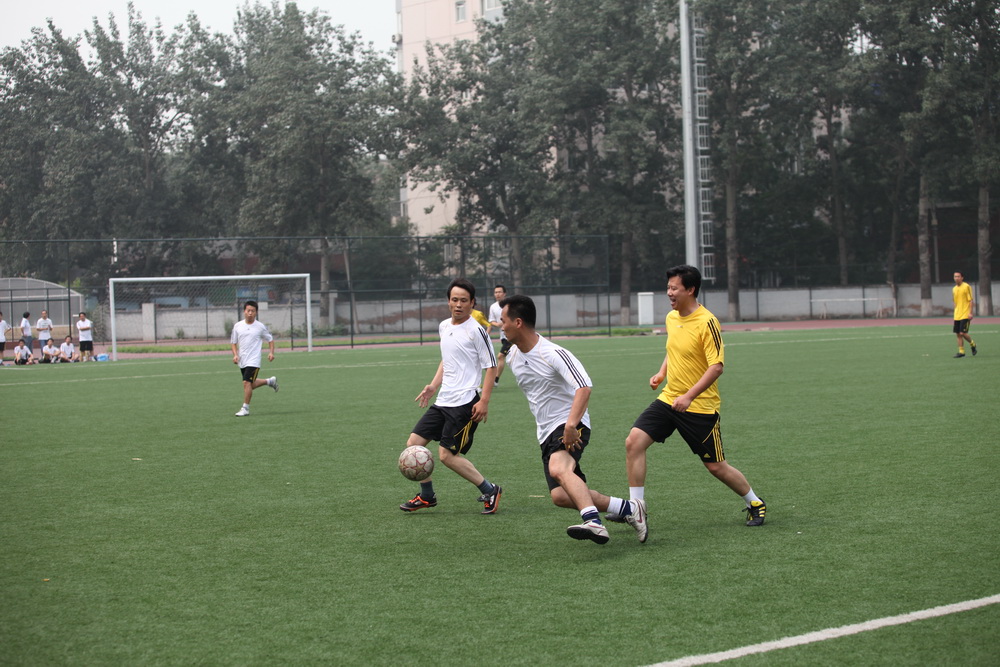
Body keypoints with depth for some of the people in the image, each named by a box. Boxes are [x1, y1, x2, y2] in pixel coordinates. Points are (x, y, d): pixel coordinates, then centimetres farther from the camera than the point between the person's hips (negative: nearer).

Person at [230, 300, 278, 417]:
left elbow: (270, 339, 9)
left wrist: (271, 352, -6)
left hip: (253, 360, -5)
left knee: (247, 383, -17)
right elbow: (234, 343, 13)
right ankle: (270, 381, 39)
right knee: (251, 385, 14)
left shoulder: (260, 327, -3)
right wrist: (235, 355, -3)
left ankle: (245, 409, -9)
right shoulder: (237, 326, 4)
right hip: (242, 361, 5)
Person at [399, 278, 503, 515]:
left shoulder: (476, 331, -10)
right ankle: (427, 496, 20)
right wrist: (434, 386, 17)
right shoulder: (443, 327, 13)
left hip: (464, 403, -8)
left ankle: (490, 491, 5)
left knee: (447, 454, -10)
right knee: (413, 443, 4)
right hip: (442, 401, 8)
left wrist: (484, 401, -17)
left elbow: (491, 366, -10)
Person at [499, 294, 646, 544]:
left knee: (558, 469, -37)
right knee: (560, 496, -7)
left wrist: (571, 424, -39)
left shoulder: (552, 353, -18)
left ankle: (594, 523, -49)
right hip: (546, 433, 8)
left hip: (571, 426, -8)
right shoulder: (513, 356, 9)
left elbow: (584, 386, -29)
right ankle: (630, 509, 6)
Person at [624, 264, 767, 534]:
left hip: (700, 407, -7)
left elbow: (717, 366, -21)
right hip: (668, 400, 7)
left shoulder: (707, 323, -17)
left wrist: (689, 396, -27)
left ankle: (755, 504, 27)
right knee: (634, 442, -10)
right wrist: (661, 373, 8)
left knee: (715, 466, 2)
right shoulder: (671, 318, 7)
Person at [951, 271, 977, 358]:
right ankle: (961, 352, 9)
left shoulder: (966, 287, -7)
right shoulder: (954, 289, 12)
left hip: (965, 315, -7)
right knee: (958, 334, 3)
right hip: (957, 315, 7)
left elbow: (971, 301, -9)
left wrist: (970, 313, -15)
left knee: (963, 333, -12)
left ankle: (973, 344, 13)